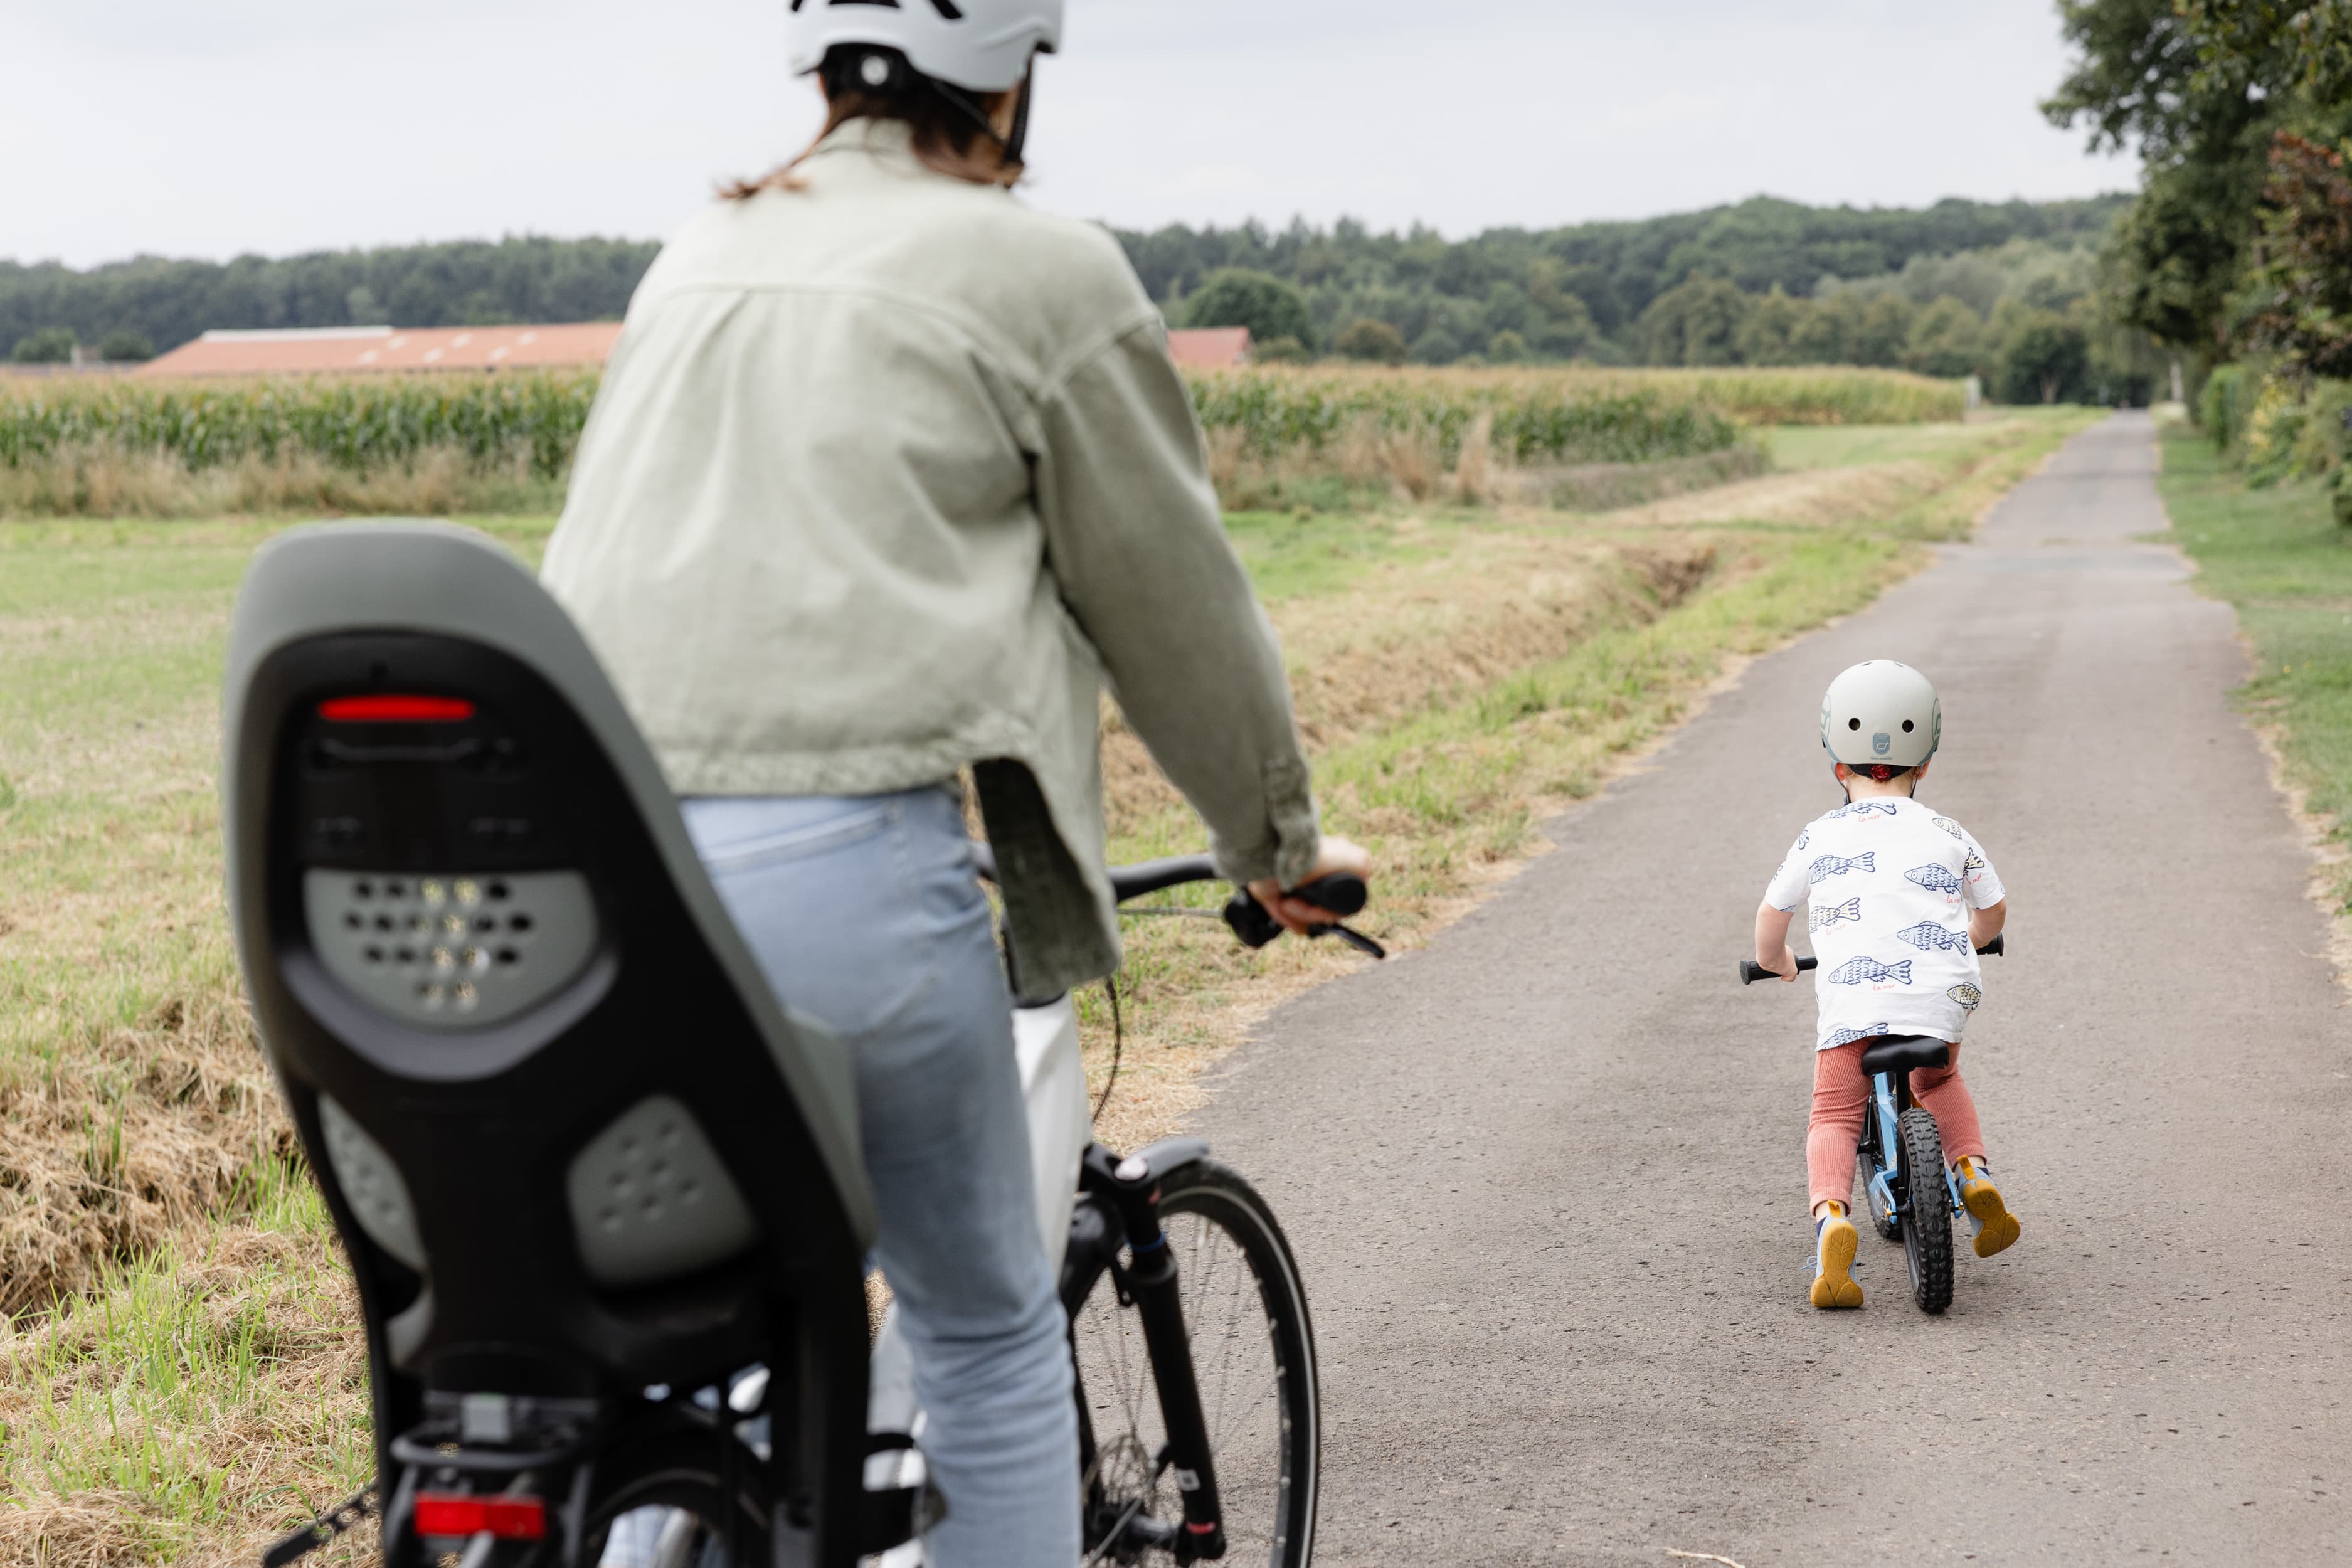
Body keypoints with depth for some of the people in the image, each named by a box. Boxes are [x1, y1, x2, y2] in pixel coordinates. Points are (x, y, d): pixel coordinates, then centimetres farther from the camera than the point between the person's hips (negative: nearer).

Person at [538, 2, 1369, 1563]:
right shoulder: (1048, 275, 4)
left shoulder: (698, 260, 22)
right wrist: (1282, 842, 26)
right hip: (836, 861, -6)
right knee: (991, 1340, 12)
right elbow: (1176, 602, 11)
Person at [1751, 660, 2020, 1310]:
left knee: (1834, 1116, 7)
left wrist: (1775, 961, 44)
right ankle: (1973, 1172, 12)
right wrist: (1968, 942, 52)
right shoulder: (1948, 835, 16)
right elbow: (1993, 910, 30)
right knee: (1940, 1080, 33)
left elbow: (1772, 913, 22)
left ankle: (1830, 1216, -20)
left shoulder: (1820, 836, 13)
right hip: (1941, 998, 2)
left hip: (1853, 996, -2)